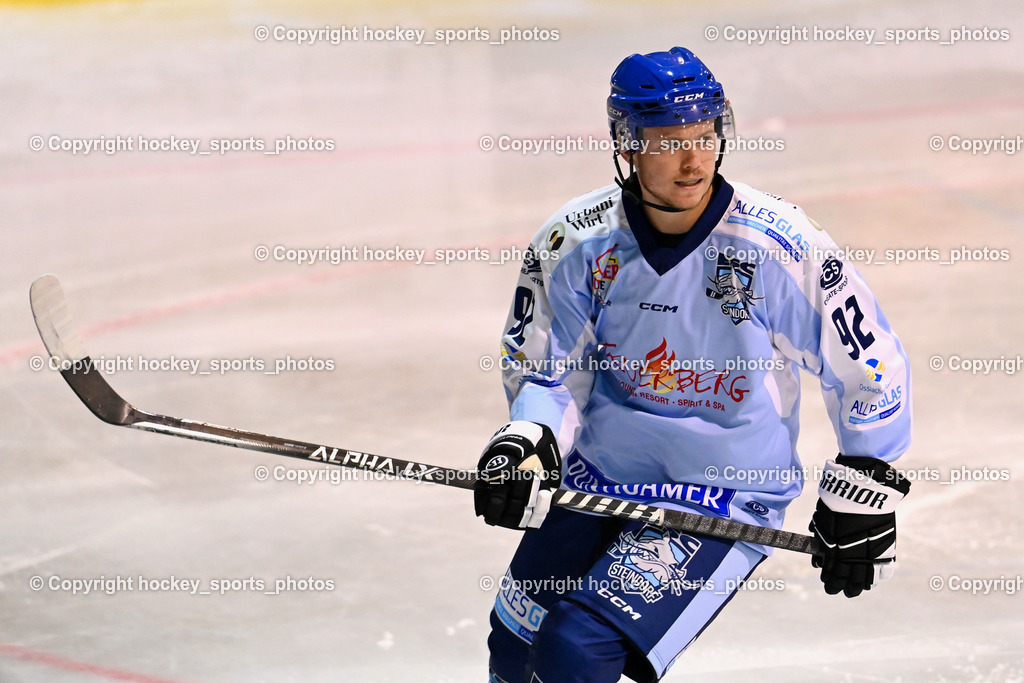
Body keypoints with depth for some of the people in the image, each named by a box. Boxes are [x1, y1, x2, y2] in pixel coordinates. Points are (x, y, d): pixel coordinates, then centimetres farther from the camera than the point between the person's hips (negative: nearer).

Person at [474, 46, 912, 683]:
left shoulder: (783, 246, -18)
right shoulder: (573, 242, -9)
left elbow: (872, 368, -6)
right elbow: (545, 369, 1)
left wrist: (864, 500, -1)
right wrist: (527, 445, -20)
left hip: (731, 493, -4)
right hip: (598, 477, 5)